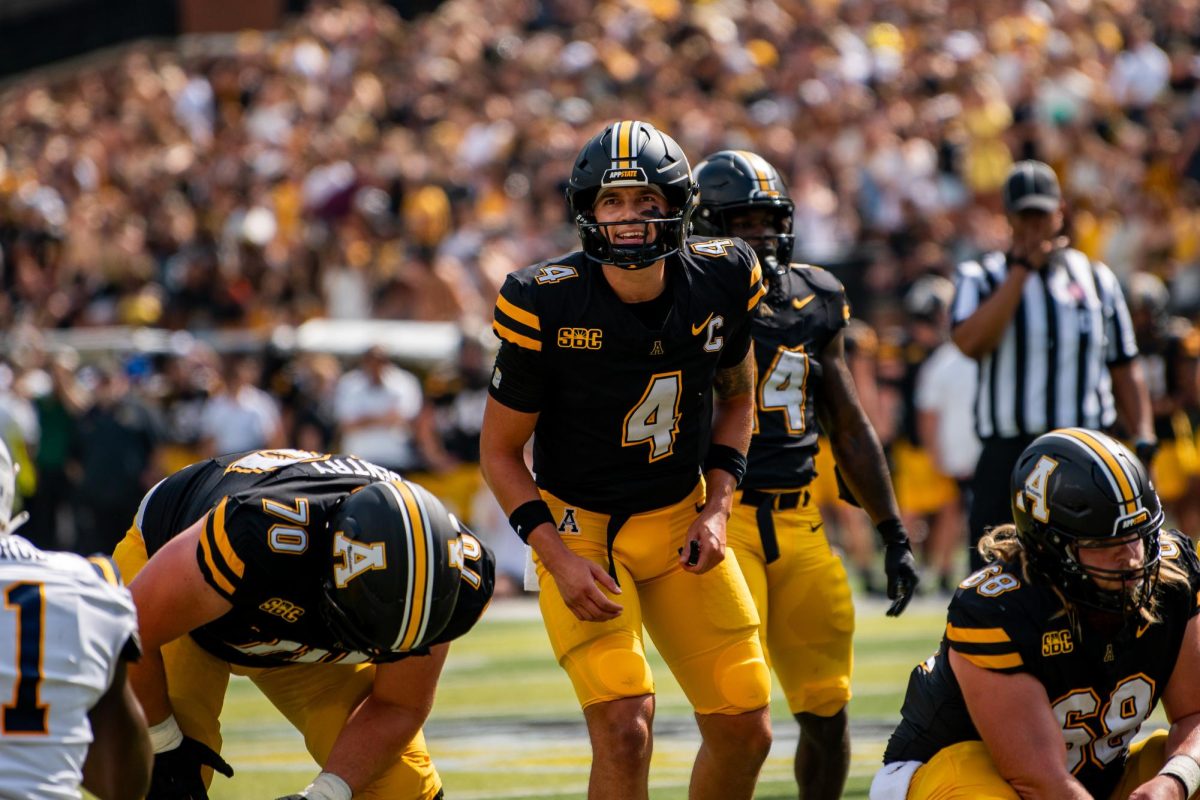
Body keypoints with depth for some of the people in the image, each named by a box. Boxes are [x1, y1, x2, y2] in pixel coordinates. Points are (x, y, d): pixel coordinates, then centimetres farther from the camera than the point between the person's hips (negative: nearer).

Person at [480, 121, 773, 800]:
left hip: (681, 520, 4)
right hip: (579, 526, -4)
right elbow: (501, 450, -9)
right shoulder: (547, 308, -21)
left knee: (746, 735, 3)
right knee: (624, 729, -19)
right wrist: (559, 559, -19)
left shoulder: (722, 281, -10)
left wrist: (717, 508, -3)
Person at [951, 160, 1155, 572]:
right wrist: (1023, 269, -12)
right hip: (1008, 456, -2)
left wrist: (1143, 439, 2)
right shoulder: (981, 277, 5)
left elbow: (1124, 368, 15)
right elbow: (971, 342, -16)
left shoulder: (1097, 279, 12)